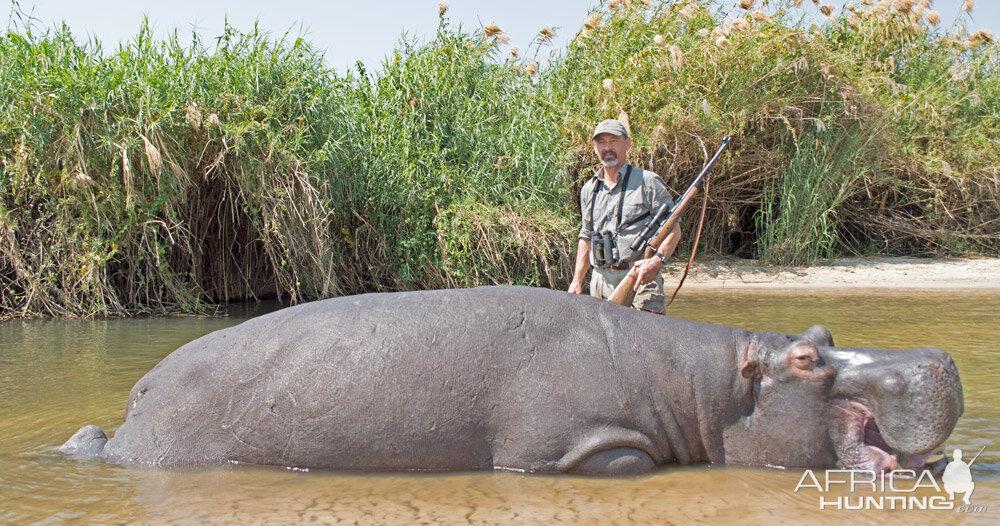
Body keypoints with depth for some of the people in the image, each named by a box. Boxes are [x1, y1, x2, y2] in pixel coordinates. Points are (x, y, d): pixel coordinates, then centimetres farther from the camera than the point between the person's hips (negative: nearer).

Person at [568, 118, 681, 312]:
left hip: (639, 279, -5)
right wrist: (577, 281, 18)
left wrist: (658, 259, -19)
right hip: (600, 280, 5)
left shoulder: (647, 182, 2)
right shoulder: (589, 190, 18)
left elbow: (673, 229, -2)